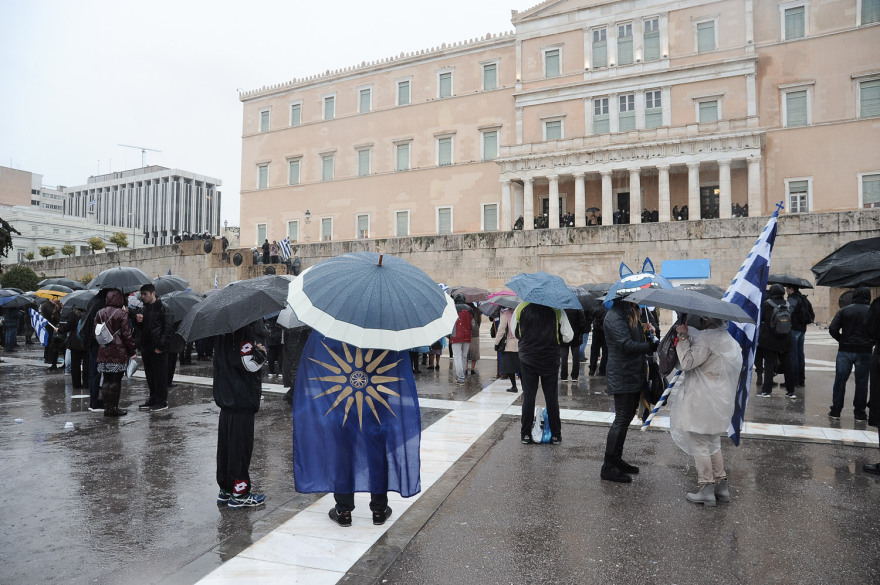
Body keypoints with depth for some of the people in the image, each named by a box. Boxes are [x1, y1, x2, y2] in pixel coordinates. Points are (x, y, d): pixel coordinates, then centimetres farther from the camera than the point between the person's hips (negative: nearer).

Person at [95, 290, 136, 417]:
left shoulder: (100, 313, 7)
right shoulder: (122, 313, -9)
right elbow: (126, 334, -10)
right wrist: (132, 351, -4)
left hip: (103, 352, 5)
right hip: (118, 352, -5)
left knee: (106, 380, 11)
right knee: (116, 380, 0)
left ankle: (107, 407, 15)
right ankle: (113, 408, 4)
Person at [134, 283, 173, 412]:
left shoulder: (162, 308, -7)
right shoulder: (142, 309, 16)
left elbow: (167, 328, -12)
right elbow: (138, 329, 22)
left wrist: (160, 345, -17)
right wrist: (138, 321, -1)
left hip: (158, 349, -8)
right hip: (146, 348, 8)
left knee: (160, 376, -2)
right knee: (150, 375, 14)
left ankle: (162, 402, 4)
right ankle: (153, 399, 24)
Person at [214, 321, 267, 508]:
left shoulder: (222, 331, 8)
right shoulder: (245, 332, -19)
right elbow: (249, 363, -23)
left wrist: (255, 350, 13)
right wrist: (261, 352, -6)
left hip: (225, 397, 9)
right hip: (243, 398, -9)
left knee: (225, 443, 15)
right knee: (240, 444, 1)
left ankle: (225, 489, 27)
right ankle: (239, 494, 10)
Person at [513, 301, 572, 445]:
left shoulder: (521, 307, -6)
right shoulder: (557, 310, -10)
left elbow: (515, 332, 4)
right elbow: (568, 337, -8)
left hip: (527, 359, 1)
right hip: (550, 359, -1)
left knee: (528, 397, 9)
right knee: (552, 398, 9)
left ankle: (526, 434, 15)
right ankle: (555, 435, 17)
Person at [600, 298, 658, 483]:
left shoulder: (631, 314, 16)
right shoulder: (615, 316, -16)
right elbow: (627, 345, -25)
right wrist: (653, 346, -30)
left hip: (634, 375, 10)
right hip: (622, 376, -10)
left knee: (626, 417, 15)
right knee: (622, 419, -7)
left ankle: (616, 460, 27)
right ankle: (608, 467, 2)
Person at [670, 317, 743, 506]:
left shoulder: (708, 338, -18)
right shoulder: (727, 338, 12)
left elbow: (687, 362, -20)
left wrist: (683, 337, -13)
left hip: (702, 402, -9)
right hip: (721, 401, 10)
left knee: (699, 444, 1)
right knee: (713, 443, 20)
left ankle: (706, 489, 7)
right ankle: (721, 485, 25)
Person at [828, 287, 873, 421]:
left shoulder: (844, 311, -1)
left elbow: (833, 329, -7)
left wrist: (842, 340, 8)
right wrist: (870, 344, 9)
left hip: (845, 351, 0)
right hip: (864, 352, 0)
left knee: (840, 381, 6)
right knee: (861, 382, 7)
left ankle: (835, 411, 10)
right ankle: (859, 413, 13)